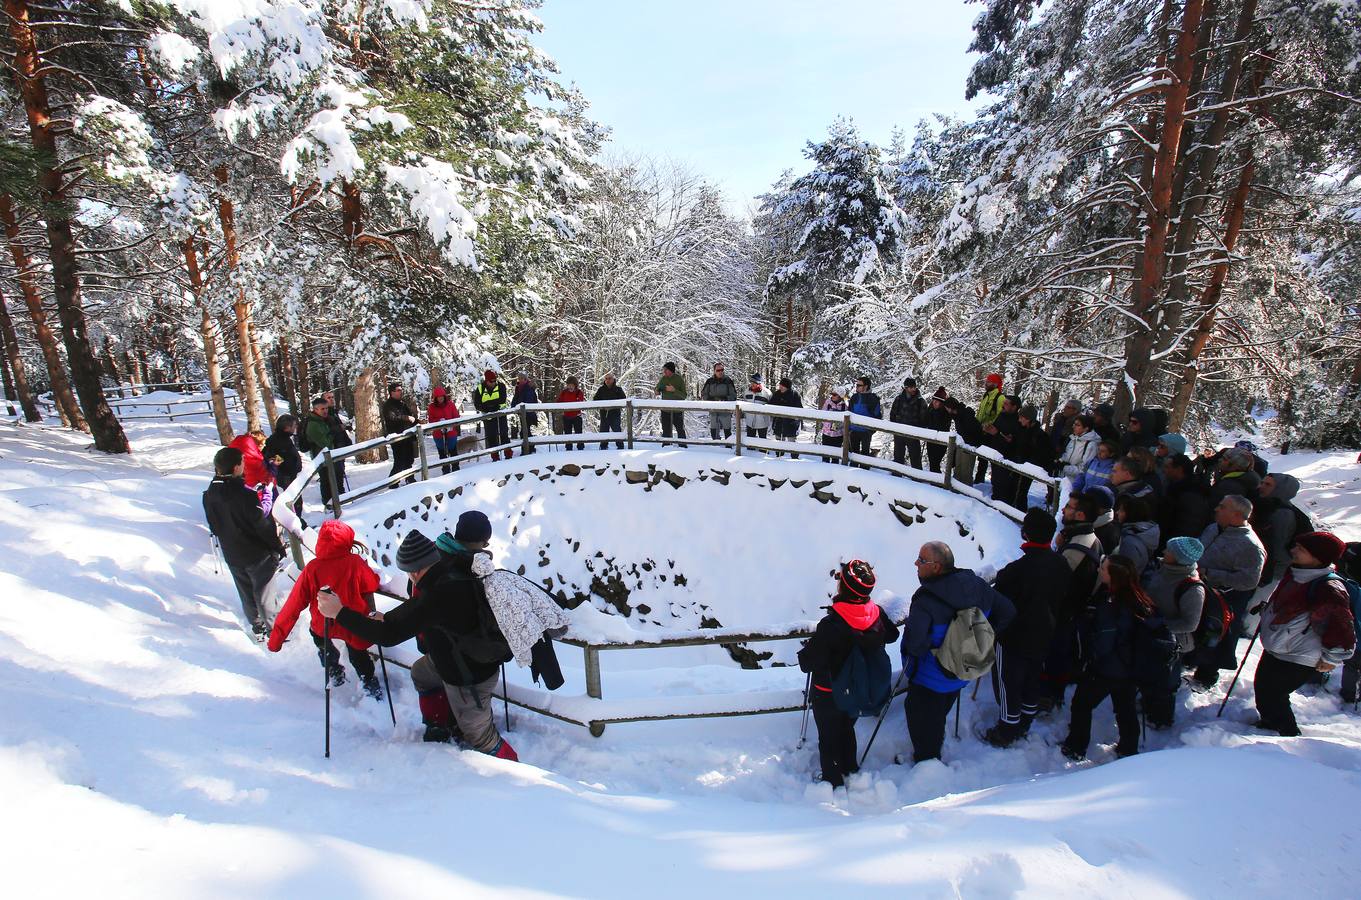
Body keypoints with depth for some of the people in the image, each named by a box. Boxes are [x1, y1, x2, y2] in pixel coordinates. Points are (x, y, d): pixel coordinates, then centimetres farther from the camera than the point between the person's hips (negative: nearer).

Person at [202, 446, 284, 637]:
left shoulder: (210, 493, -6)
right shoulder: (244, 494, -29)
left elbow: (213, 525, 8)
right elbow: (262, 524, -22)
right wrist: (278, 546, -10)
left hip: (231, 555, 6)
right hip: (257, 553, -6)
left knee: (246, 592, 22)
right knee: (264, 592, 9)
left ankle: (256, 624, 38)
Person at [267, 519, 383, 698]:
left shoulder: (311, 569, -20)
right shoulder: (356, 563, -22)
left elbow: (294, 604, -14)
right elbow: (372, 584, -6)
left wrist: (277, 637, -6)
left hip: (323, 627, 1)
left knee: (322, 643, 35)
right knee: (358, 655, 25)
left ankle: (334, 674, 45)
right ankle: (370, 685, 30)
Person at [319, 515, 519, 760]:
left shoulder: (439, 595, -37)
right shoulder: (451, 566, -11)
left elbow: (389, 635, -30)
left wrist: (339, 612, -23)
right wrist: (387, 617, 11)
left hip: (469, 678, -9)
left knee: (479, 735, 10)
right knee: (421, 673, 32)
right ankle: (441, 727, 49)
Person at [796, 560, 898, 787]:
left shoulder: (831, 625, -35)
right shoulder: (878, 614, -18)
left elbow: (807, 663, -26)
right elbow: (892, 635, 6)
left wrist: (806, 650, -6)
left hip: (828, 696, -5)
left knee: (829, 739, 19)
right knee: (847, 731, 31)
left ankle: (833, 783, 35)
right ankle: (851, 771, 50)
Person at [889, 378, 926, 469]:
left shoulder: (921, 401, 0)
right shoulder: (899, 399, 3)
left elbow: (923, 418, 2)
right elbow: (892, 414, 9)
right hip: (899, 433, 2)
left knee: (915, 456, 1)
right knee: (898, 456, 10)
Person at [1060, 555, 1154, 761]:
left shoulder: (1110, 607, -31)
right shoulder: (1137, 599, -10)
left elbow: (1101, 646, -24)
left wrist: (1086, 622, -9)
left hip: (1105, 670, -6)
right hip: (1129, 668, 7)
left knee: (1082, 704, 13)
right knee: (1125, 708, 24)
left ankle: (1075, 748, 25)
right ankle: (1129, 750, 41)